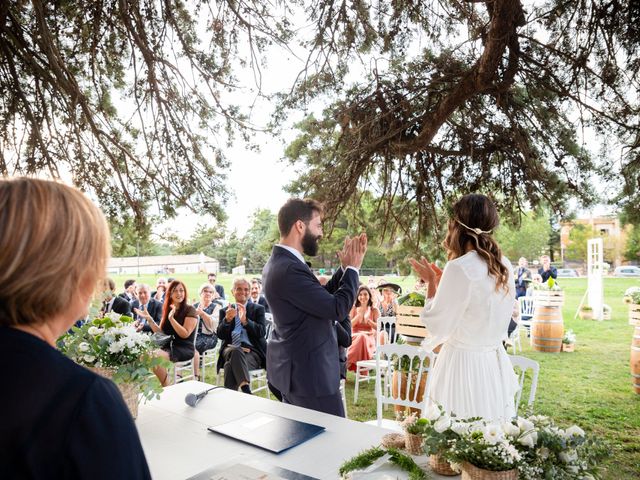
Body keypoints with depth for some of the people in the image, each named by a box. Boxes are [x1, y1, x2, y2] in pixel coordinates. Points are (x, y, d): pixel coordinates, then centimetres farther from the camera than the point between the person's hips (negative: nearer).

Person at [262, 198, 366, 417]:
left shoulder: (279, 262, 7)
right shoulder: (289, 270, -26)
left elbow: (323, 297, 10)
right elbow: (338, 309, -24)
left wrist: (345, 267, 3)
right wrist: (352, 268, -10)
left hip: (293, 368, 11)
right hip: (308, 373, -10)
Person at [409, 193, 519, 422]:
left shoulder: (459, 268, -21)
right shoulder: (505, 266, 2)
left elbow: (437, 326, -13)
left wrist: (430, 281, -1)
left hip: (464, 362, -7)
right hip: (496, 362, 8)